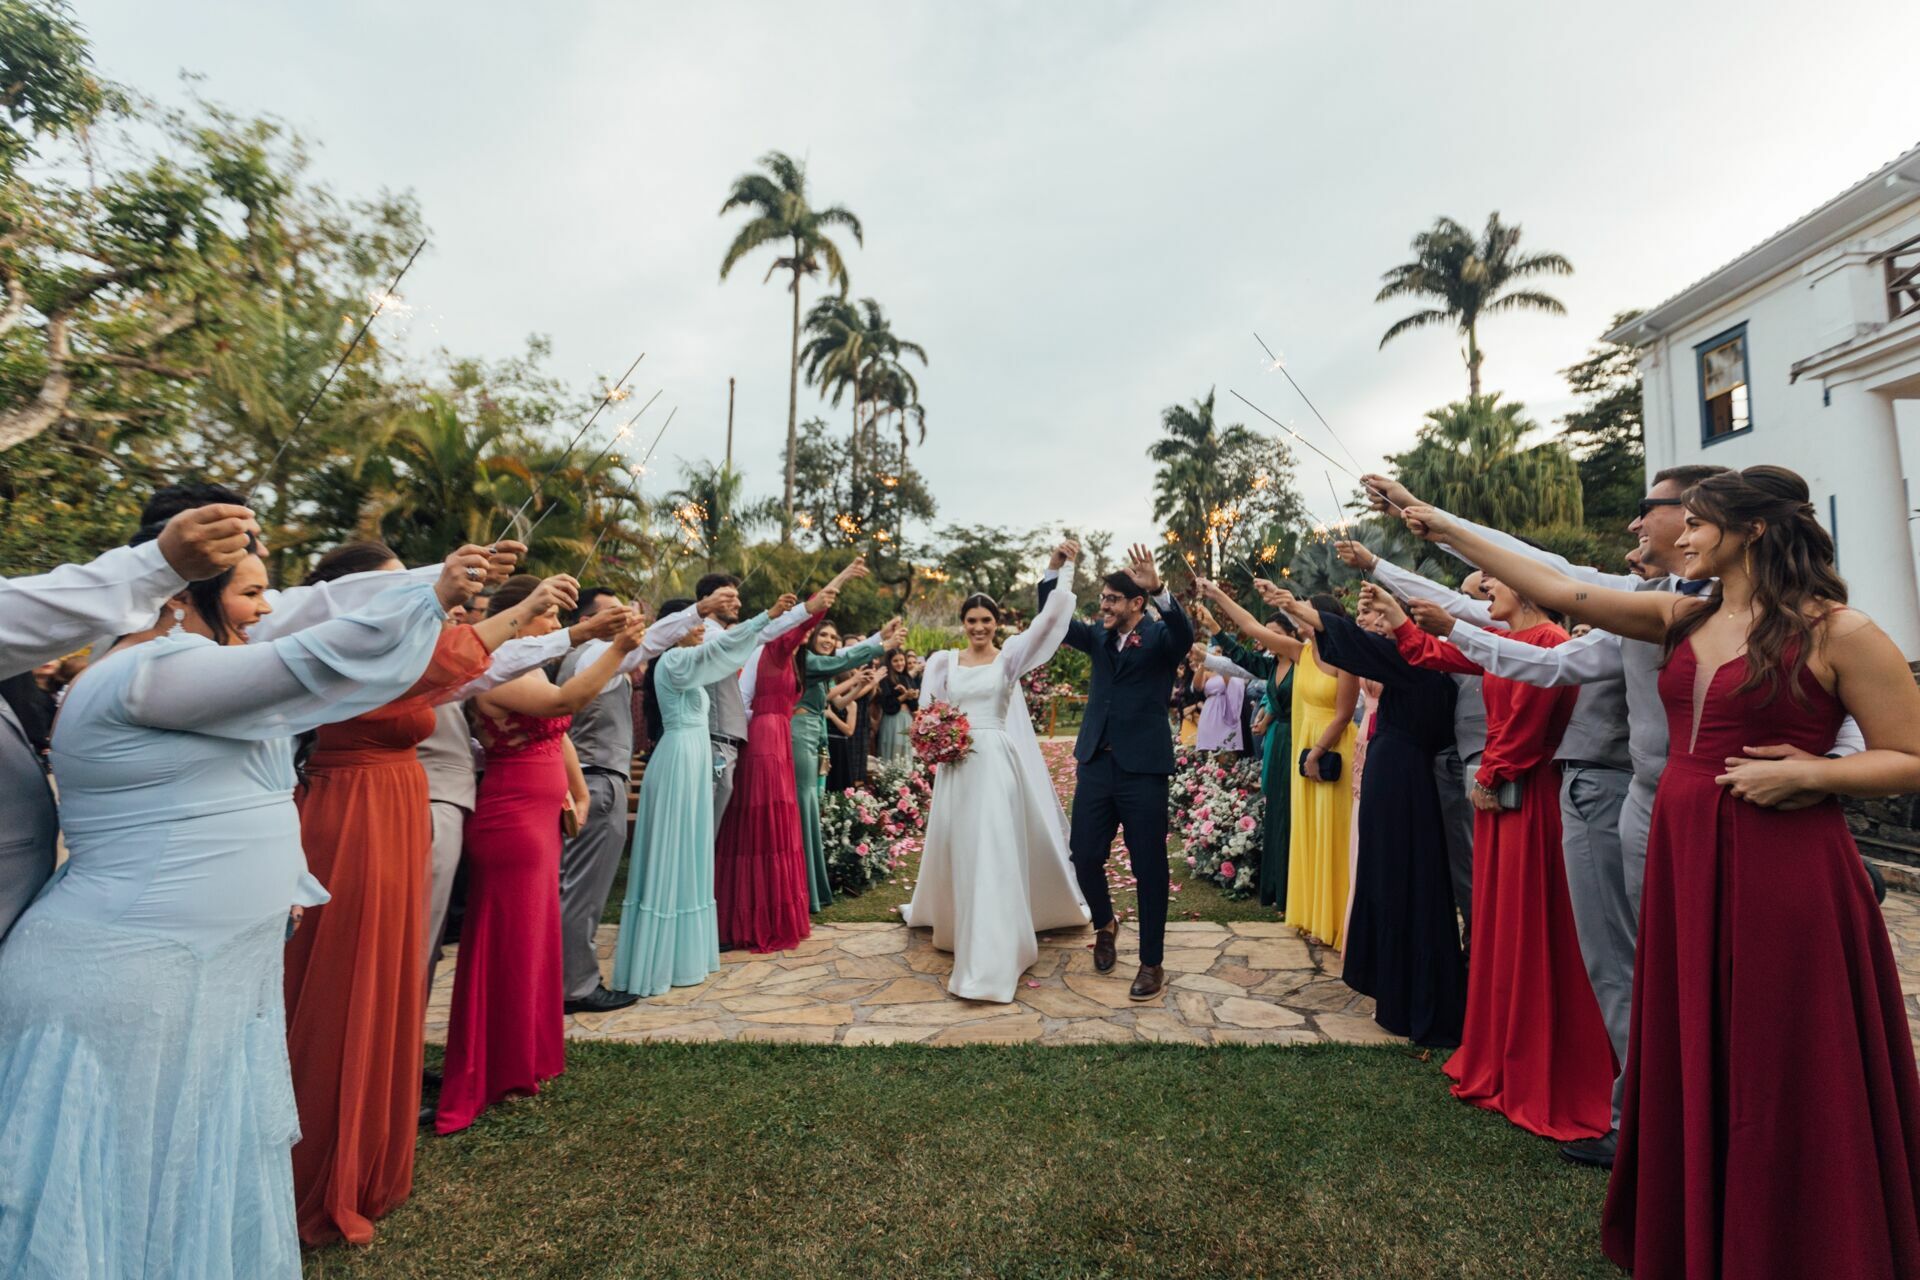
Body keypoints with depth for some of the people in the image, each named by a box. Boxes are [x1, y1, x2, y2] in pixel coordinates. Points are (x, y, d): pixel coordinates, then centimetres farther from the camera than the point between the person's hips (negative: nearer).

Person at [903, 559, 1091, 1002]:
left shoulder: (1009, 656, 1)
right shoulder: (943, 661, 8)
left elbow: (1049, 618, -7)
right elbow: (927, 713, 13)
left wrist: (1063, 568, -9)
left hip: (996, 762, -3)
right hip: (956, 763, 3)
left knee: (994, 851, -7)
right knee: (956, 848, 15)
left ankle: (990, 958, -1)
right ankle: (946, 917, 39)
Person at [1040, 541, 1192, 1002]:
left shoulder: (1160, 638, -2)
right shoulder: (1098, 637, 11)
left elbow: (1185, 633, -23)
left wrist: (1157, 589, -39)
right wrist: (1054, 568, -9)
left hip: (1143, 767, -4)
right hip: (1096, 763, 5)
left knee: (1149, 867, 5)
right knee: (1085, 856, 9)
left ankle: (1152, 963, 19)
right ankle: (1105, 923, 38)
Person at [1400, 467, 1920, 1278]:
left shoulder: (1836, 632, -7)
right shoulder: (1682, 620, 7)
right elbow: (1559, 592, 5)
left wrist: (1809, 772, -19)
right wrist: (1448, 531, 4)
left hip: (1782, 870, -6)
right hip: (1682, 859, 6)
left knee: (1784, 1081, 7)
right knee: (1693, 1066, 17)